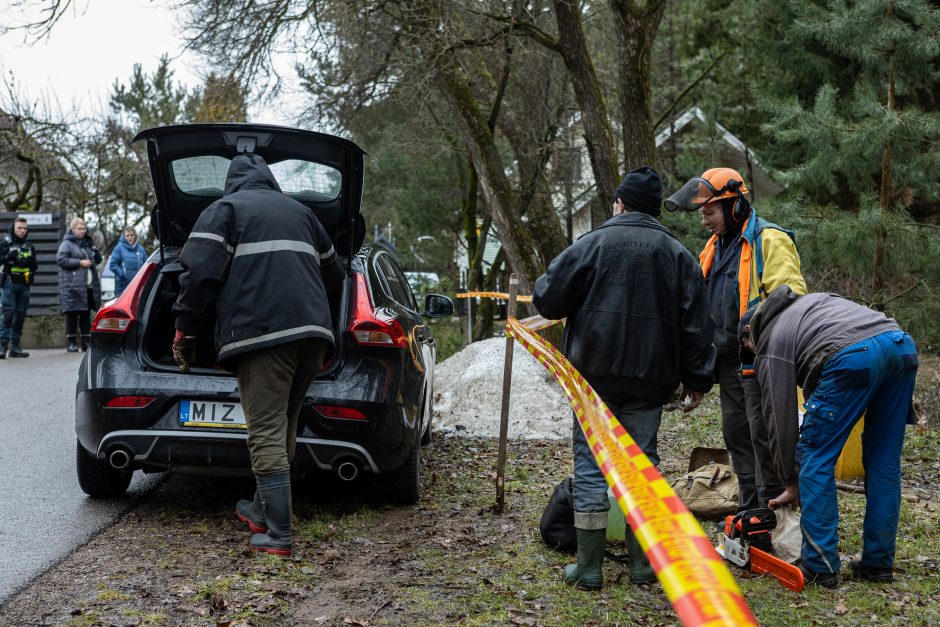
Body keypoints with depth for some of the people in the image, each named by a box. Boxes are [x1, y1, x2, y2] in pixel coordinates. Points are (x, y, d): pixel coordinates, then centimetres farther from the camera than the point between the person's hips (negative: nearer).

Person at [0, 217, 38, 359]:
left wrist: (30, 261, 2)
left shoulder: (29, 247, 18)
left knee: (20, 315, 6)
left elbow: (34, 265, 20)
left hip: (24, 285, 5)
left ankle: (15, 346, 12)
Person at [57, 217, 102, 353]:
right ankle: (71, 343, 0)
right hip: (72, 285, -6)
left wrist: (94, 249, 6)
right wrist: (80, 263, -15)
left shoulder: (87, 243, 20)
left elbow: (98, 260, 25)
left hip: (89, 286, 6)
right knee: (72, 314, -3)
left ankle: (86, 342, 13)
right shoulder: (67, 244, 0)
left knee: (86, 314, 8)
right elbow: (60, 259, -12)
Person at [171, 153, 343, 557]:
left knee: (267, 434, -7)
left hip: (261, 333, -6)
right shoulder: (299, 211, 27)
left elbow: (200, 271, -5)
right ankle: (264, 511, 27)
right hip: (312, 331, 6)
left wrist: (185, 331, 0)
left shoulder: (225, 209, 8)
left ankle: (278, 535, -10)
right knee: (283, 428, 18)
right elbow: (332, 274, 33)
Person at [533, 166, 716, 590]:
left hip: (595, 375, -2)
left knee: (591, 465, 3)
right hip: (650, 380, 3)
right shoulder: (678, 254, 8)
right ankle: (643, 565, 14)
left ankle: (589, 567, 5)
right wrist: (696, 379, 13)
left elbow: (548, 298, -2)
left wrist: (541, 293, 21)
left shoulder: (593, 244, -2)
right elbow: (695, 324, 7)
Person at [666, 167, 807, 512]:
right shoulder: (716, 245, 17)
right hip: (729, 359, 9)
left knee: (763, 434, -5)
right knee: (736, 433, 14)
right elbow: (705, 303, 24)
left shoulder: (769, 240, -12)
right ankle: (749, 509, 24)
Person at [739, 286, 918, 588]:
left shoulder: (771, 344, 20)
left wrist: (791, 483, 25)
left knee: (815, 458, 6)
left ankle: (819, 567, 6)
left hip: (853, 356, -7)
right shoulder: (810, 302, 40)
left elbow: (781, 418, 17)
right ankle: (878, 563, 22)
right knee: (884, 461, 16)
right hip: (903, 345, 7)